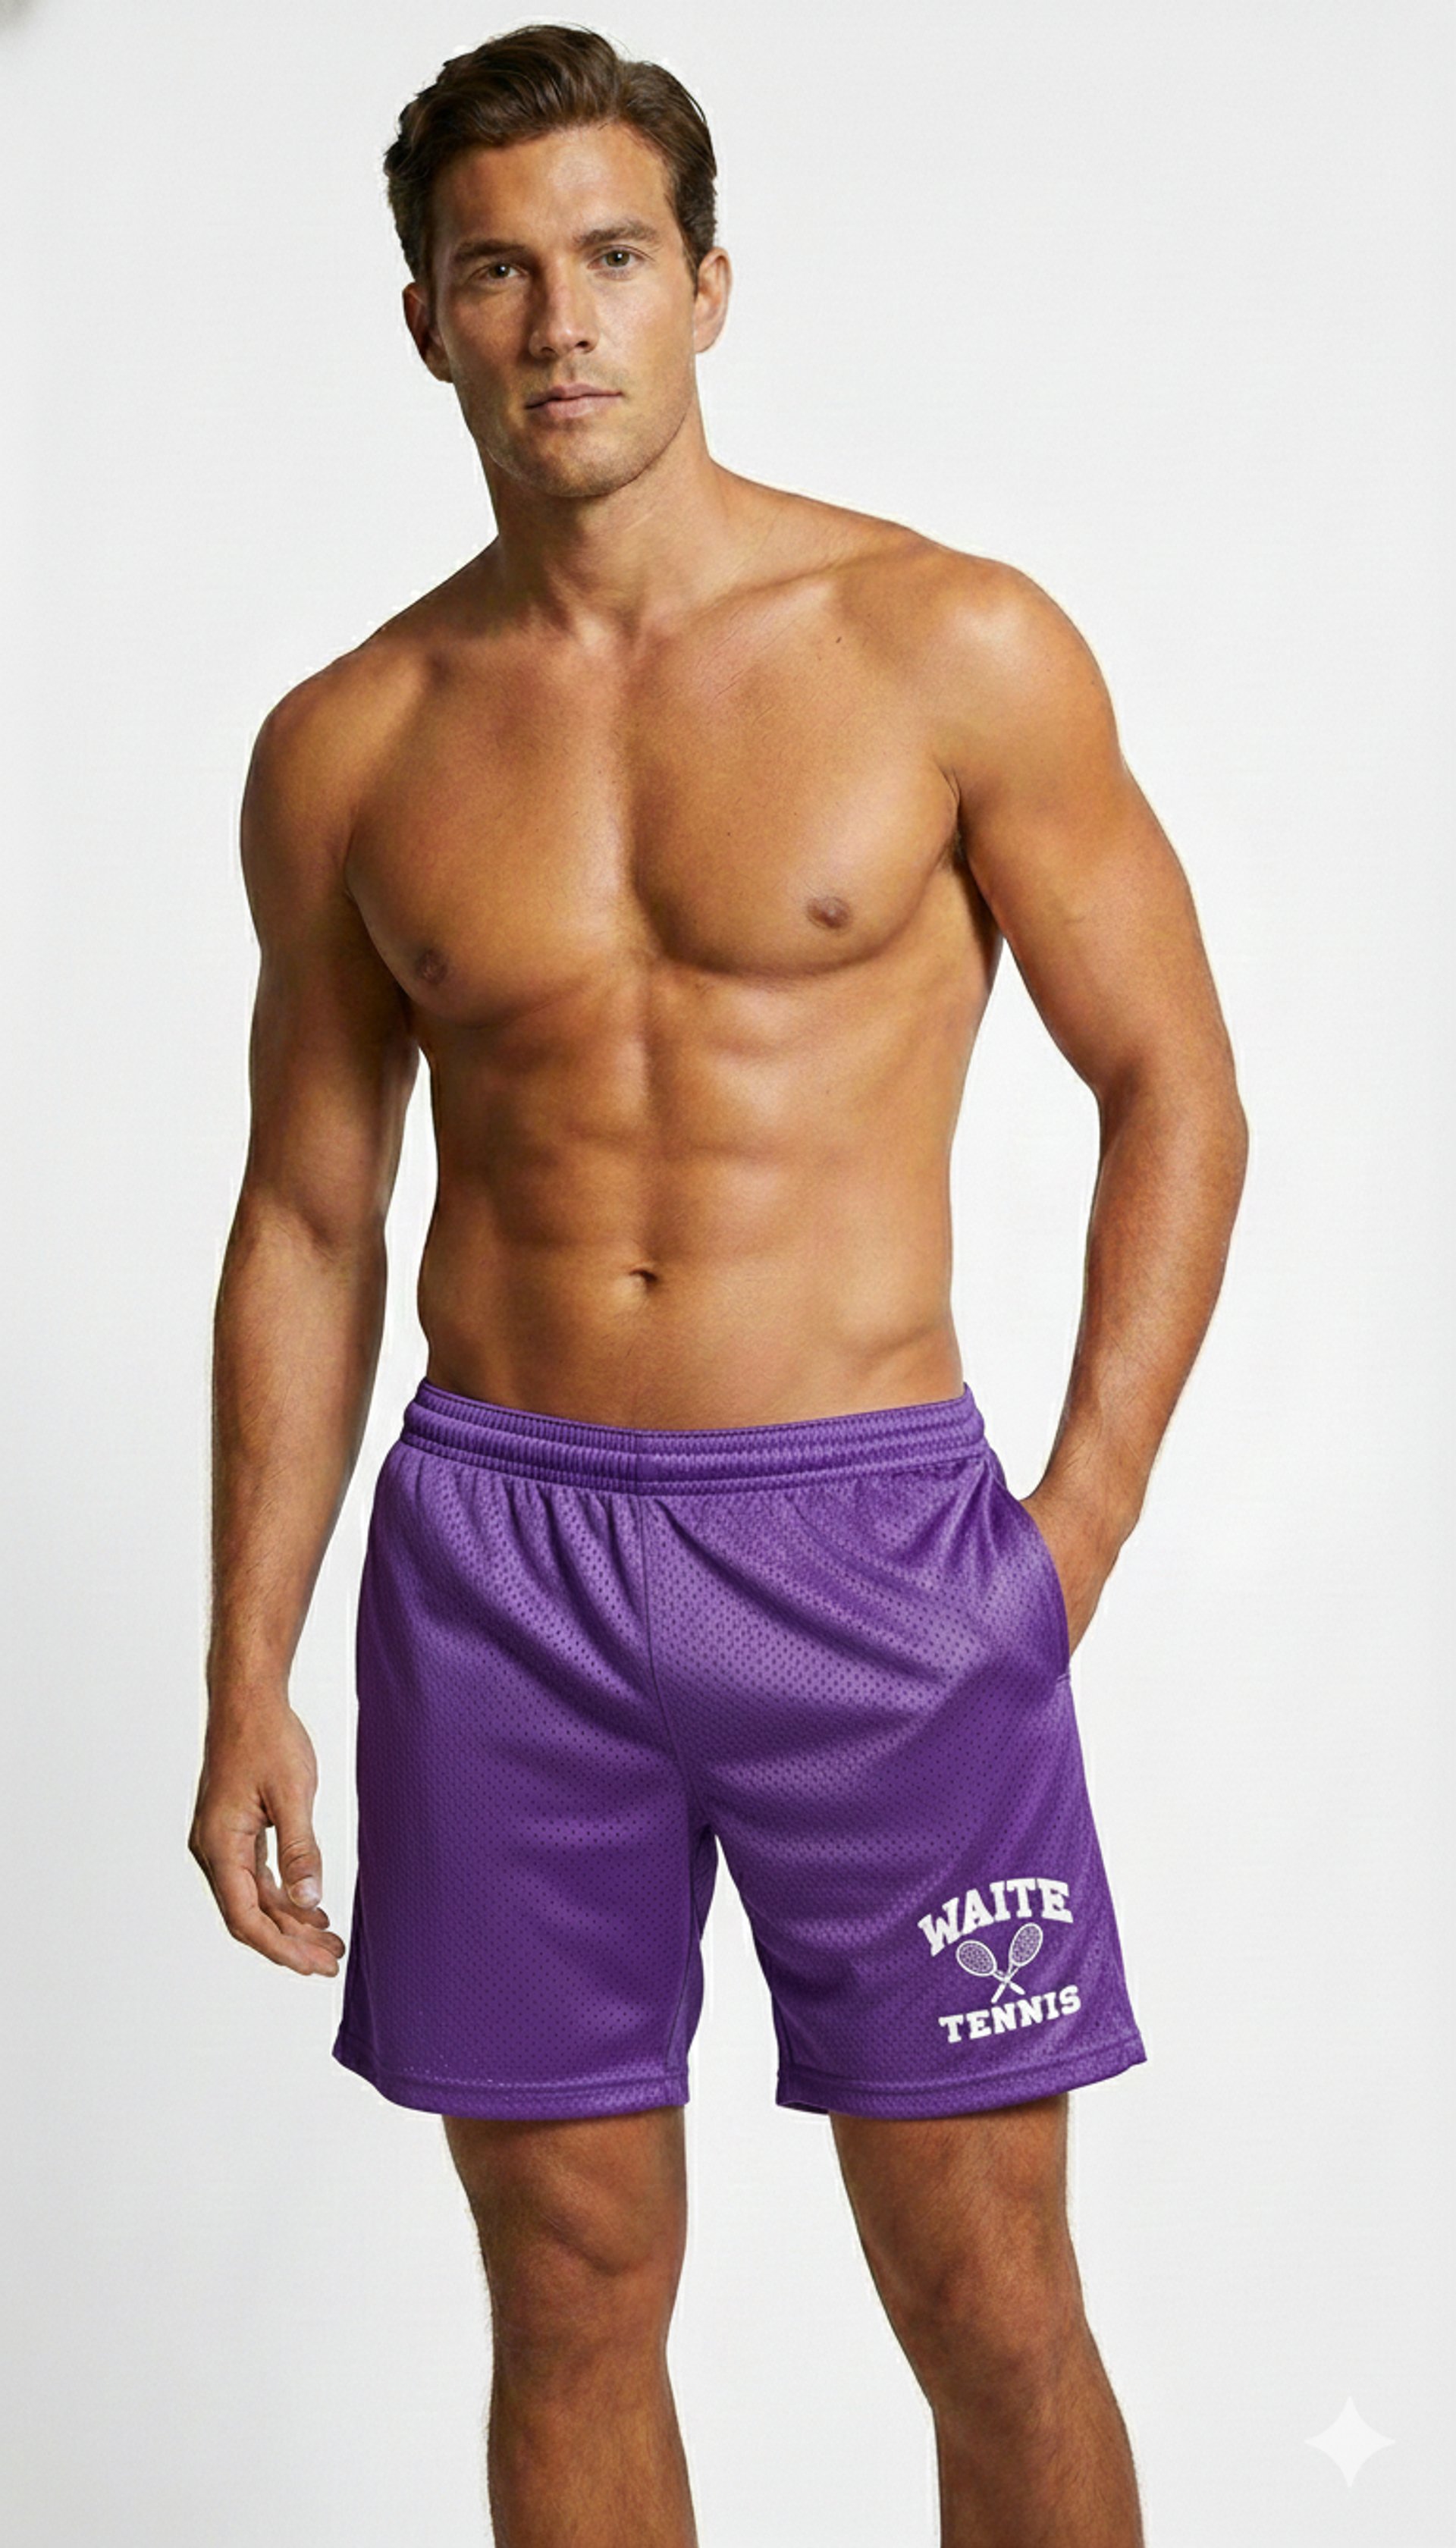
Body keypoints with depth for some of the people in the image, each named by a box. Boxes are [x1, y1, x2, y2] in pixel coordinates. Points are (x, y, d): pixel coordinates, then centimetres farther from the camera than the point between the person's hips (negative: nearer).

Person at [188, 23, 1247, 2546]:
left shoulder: (959, 649, -3)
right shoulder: (348, 747, 5)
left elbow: (1174, 1093, 1)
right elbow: (307, 1220, 11)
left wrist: (1072, 1540, -6)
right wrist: (248, 1681, 8)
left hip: (872, 1536, -2)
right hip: (497, 1550, 2)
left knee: (996, 2324, 3)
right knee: (571, 2310, 10)